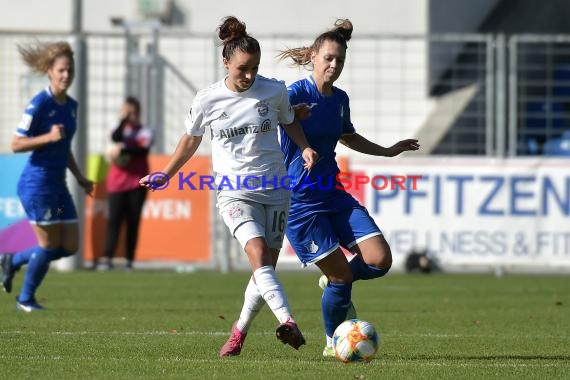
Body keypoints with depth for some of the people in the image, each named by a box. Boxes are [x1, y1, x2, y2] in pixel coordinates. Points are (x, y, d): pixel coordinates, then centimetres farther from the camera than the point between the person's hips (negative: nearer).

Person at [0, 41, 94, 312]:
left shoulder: (71, 105, 11)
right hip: (37, 184, -8)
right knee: (49, 244, -4)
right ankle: (26, 299, 15)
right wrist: (49, 137, -25)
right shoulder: (39, 104, -14)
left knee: (70, 246, 6)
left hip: (58, 185, 8)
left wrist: (79, 177, 17)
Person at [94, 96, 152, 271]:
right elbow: (116, 138, -13)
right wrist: (124, 120, -12)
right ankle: (108, 258, -19)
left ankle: (130, 261, 1)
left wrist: (123, 149, -14)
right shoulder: (122, 129, 10)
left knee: (133, 222, 0)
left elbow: (144, 149, -9)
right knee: (114, 219, -11)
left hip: (137, 183, 0)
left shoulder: (145, 132, 8)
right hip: (117, 182, 0)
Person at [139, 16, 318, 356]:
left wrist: (306, 148, -1)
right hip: (235, 193, -2)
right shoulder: (207, 101, -3)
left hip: (275, 191, 2)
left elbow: (290, 122, 18)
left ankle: (240, 329, 27)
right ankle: (288, 322, -42)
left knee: (266, 266, 3)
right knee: (258, 253, -25)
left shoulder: (274, 91, -2)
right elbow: (191, 140, 14)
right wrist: (165, 176, 19)